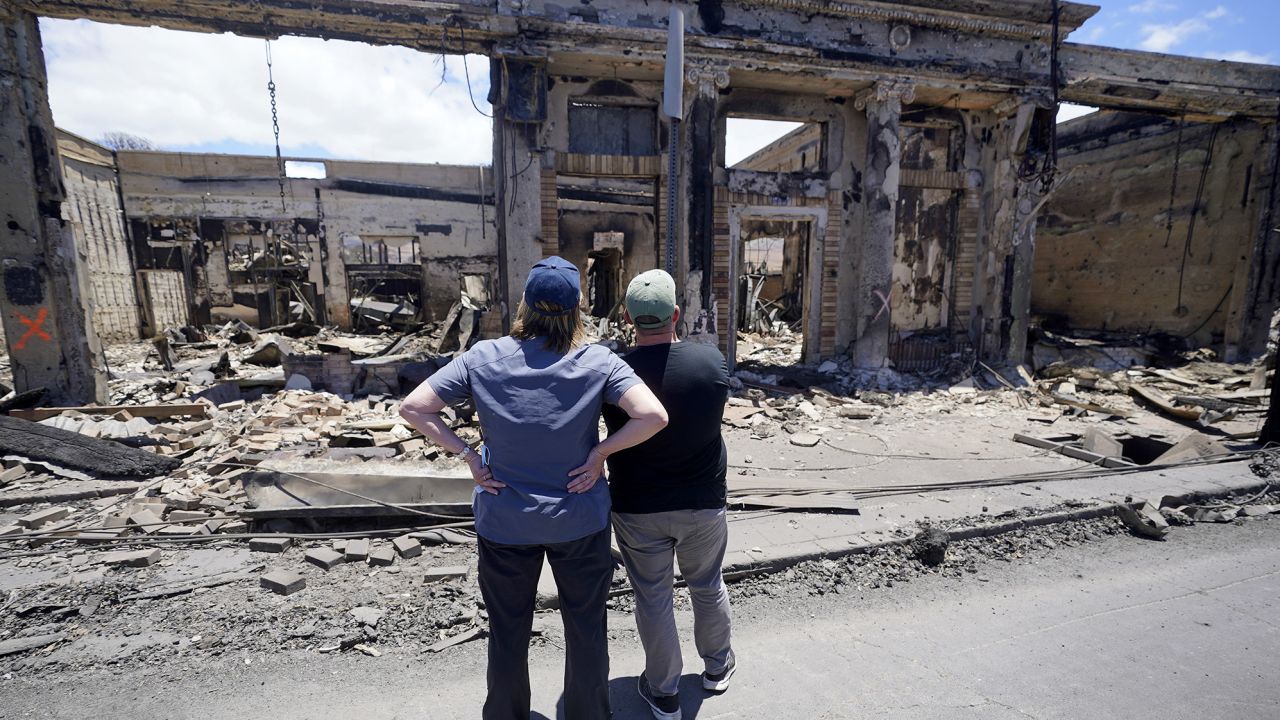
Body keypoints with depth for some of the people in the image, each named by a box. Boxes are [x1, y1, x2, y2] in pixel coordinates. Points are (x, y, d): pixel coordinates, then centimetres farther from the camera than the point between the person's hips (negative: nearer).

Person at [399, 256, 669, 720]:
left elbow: (412, 408, -10)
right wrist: (600, 453, -14)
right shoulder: (597, 362, -15)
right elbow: (653, 416, -24)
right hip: (580, 521, -1)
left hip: (504, 522, 1)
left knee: (508, 632, 23)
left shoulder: (483, 358, -11)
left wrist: (467, 455, -7)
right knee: (586, 628, 22)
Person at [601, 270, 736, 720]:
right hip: (703, 502, 2)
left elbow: (609, 433, -3)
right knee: (708, 586, 24)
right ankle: (717, 667, 47)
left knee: (652, 597, 16)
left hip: (638, 509, -1)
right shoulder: (712, 360, -16)